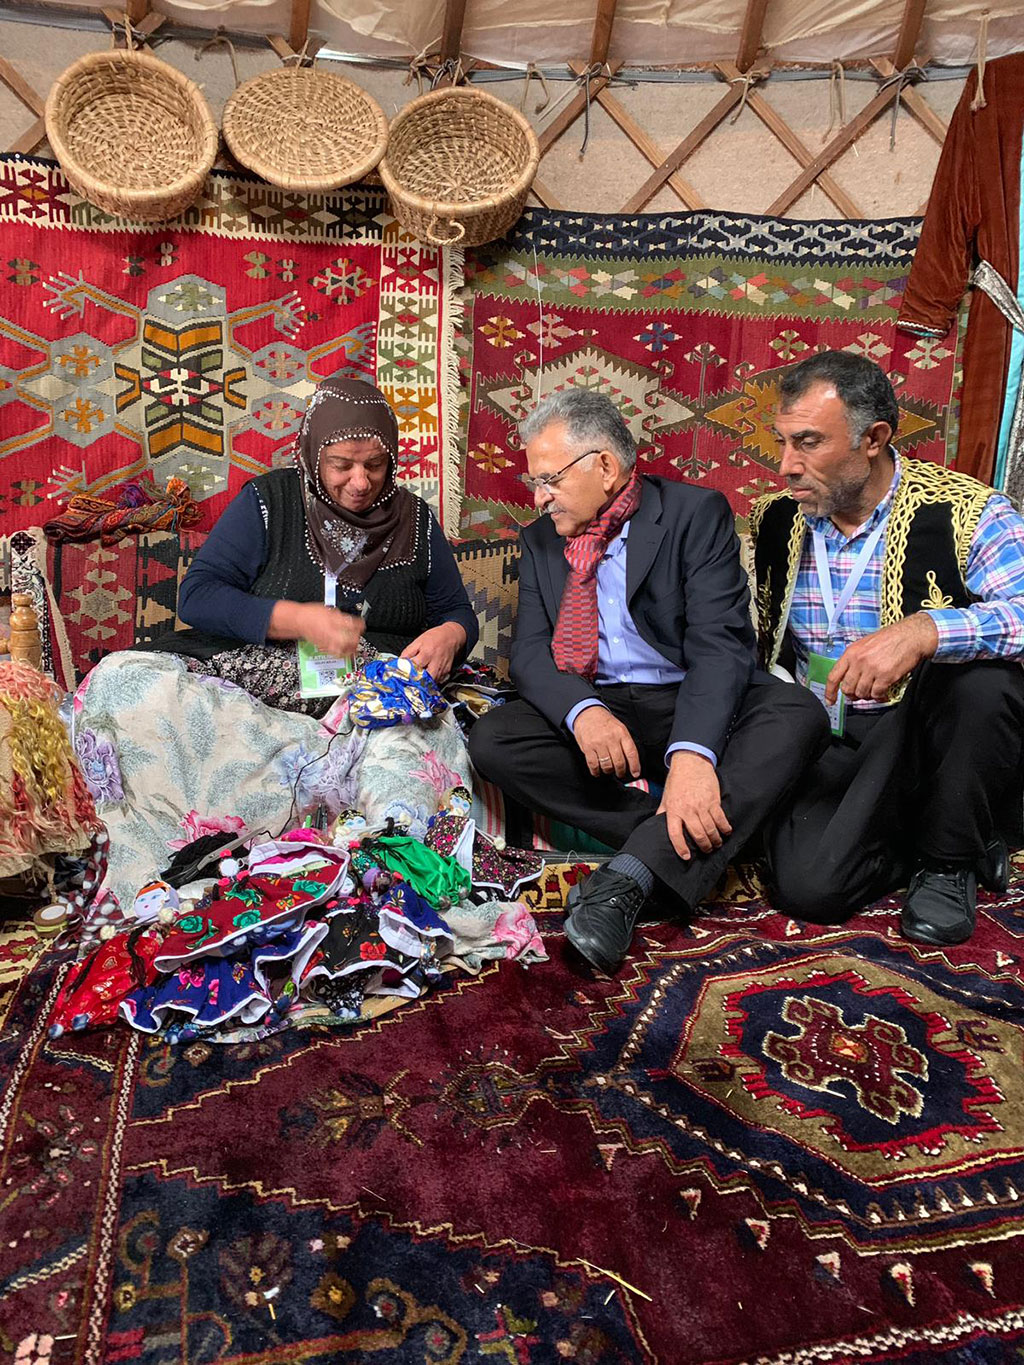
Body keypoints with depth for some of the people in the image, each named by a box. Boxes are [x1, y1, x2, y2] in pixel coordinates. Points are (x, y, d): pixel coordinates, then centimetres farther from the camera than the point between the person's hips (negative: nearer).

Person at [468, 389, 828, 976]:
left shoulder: (696, 513, -5)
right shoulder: (541, 542, 9)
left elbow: (719, 643, -17)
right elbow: (530, 651, -1)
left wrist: (692, 752, -35)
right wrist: (583, 711, -25)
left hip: (695, 709, -2)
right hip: (592, 713, 3)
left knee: (797, 715, -30)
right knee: (492, 739, -23)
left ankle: (629, 873, -36)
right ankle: (682, 844, -21)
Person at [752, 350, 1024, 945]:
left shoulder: (965, 512, -10)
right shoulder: (773, 520, 4)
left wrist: (923, 630, -41)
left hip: (931, 723, -2)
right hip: (829, 740, 2)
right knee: (808, 885, -22)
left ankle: (949, 856, -7)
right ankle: (946, 830, 10)